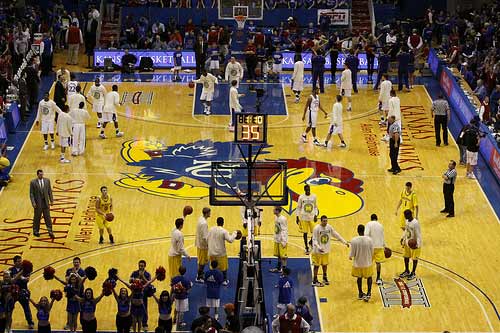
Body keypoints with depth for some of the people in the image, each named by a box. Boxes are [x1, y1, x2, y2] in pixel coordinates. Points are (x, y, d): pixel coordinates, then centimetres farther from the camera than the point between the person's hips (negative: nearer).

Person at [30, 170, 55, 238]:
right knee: (37, 217, 8)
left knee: (48, 217, 3)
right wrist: (33, 203, -15)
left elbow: (49, 191, 7)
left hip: (45, 202, 3)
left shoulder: (47, 181, 1)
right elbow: (31, 193, -7)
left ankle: (50, 232, 6)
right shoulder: (33, 182, -8)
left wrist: (51, 200, 4)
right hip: (38, 203, -3)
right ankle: (36, 231, 22)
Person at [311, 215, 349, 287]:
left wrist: (344, 242, 5)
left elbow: (336, 235, 8)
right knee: (317, 265, 2)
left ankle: (325, 278, 36)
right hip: (318, 251, -5)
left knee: (325, 264, 18)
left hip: (326, 250, 5)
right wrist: (318, 247, -36)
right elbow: (314, 240, -20)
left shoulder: (329, 227, -2)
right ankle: (315, 281, 11)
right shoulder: (316, 228, -19)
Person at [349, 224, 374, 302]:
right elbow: (372, 252, -4)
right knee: (369, 277, 19)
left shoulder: (354, 240, -17)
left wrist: (350, 257, 13)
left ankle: (360, 294, 28)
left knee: (359, 277, 18)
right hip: (367, 263, 0)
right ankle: (369, 293, 8)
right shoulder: (369, 240, -14)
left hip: (358, 263, 0)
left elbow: (352, 253, -9)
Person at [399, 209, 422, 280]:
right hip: (407, 243, 8)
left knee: (414, 258, 6)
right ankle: (407, 271, 35)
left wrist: (417, 244, -29)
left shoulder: (415, 223, -25)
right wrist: (403, 238, 15)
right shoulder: (407, 221, 1)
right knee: (406, 257, 17)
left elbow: (418, 234, -23)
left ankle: (413, 273, 19)